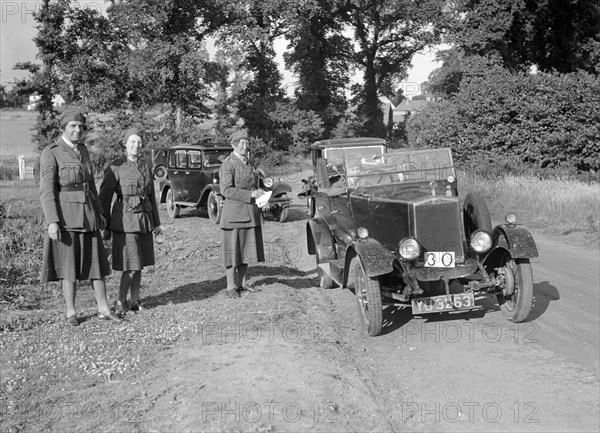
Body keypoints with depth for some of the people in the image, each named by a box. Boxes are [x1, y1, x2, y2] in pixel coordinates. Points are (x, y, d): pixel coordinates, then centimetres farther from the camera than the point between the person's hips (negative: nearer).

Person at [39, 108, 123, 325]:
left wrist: (99, 213, 15)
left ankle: (103, 309, 15)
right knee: (69, 265, 1)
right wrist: (52, 222, -20)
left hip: (87, 215, 6)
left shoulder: (83, 150, 11)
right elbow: (46, 190, -13)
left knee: (97, 261, 7)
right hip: (65, 215, -6)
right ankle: (71, 312, 14)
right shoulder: (51, 152, -9)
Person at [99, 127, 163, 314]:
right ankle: (121, 302, 9)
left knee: (139, 265, 9)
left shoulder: (146, 166, 11)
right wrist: (105, 227, -6)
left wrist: (156, 222, 16)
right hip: (125, 220, -5)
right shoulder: (115, 167, -6)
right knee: (131, 266, -8)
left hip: (144, 220, 6)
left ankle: (134, 301, 20)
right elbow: (104, 197, -5)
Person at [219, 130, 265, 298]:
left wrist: (259, 194, 8)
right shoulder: (228, 164, -11)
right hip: (234, 213, -8)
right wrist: (250, 194, -22)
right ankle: (231, 287, 8)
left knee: (246, 248, 12)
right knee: (233, 249, 0)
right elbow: (226, 190, -19)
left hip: (251, 213, 8)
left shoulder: (249, 163, 15)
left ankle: (241, 283, 23)